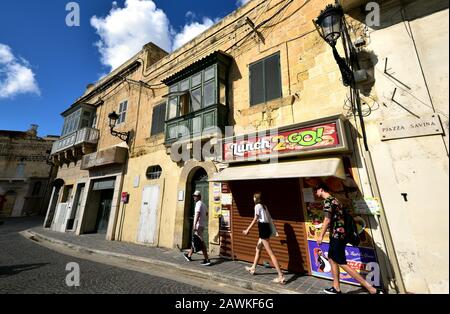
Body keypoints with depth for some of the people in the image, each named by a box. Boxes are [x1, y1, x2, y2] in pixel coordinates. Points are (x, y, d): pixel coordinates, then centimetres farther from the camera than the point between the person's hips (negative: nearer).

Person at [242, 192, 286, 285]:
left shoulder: (257, 206, -10)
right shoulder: (264, 206, 14)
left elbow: (255, 220, -14)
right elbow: (270, 219, 14)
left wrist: (247, 230, -9)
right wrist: (275, 231, 17)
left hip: (263, 228, -10)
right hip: (267, 228, 10)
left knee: (270, 253, -5)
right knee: (258, 249, 21)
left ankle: (281, 276, -1)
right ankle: (253, 268, 35)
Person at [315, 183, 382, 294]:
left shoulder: (327, 201, -16)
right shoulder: (334, 200, 13)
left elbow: (327, 219, -20)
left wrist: (321, 236, -15)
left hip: (336, 235, -10)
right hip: (339, 234, 10)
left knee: (342, 264, -1)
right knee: (332, 259, 17)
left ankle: (372, 289, 5)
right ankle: (336, 288, 26)